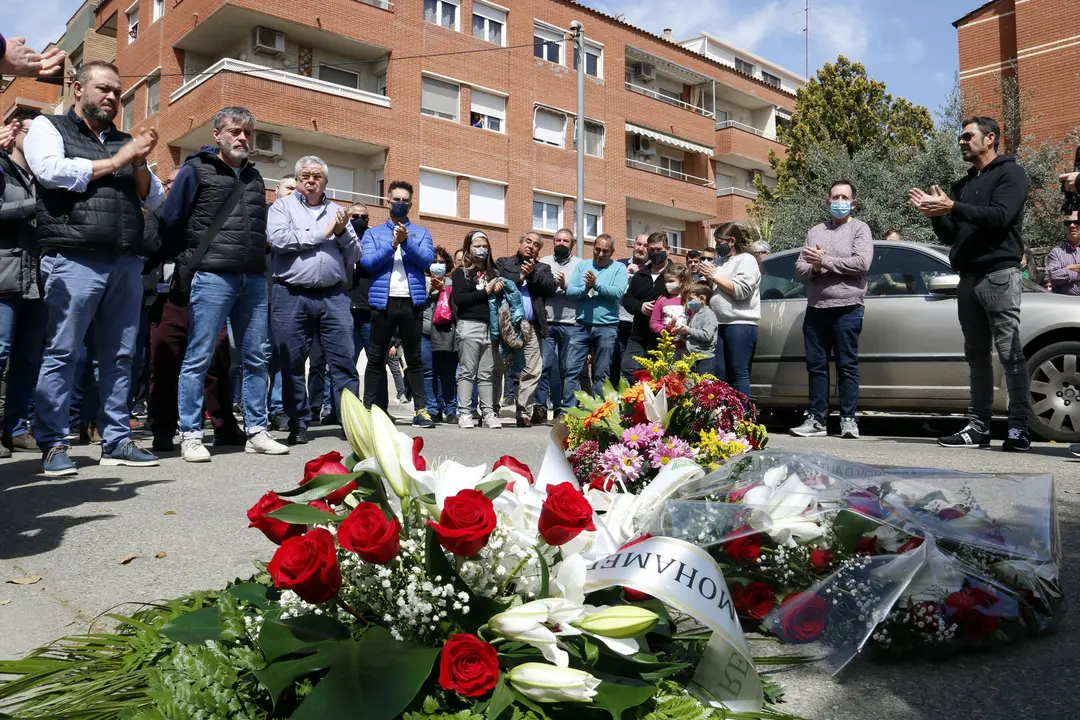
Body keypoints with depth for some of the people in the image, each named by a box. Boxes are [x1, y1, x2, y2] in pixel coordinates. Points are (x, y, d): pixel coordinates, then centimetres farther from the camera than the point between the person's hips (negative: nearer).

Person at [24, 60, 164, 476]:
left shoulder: (124, 141, 22)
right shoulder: (48, 127, 10)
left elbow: (155, 199, 17)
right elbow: (52, 171, -10)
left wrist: (139, 164, -1)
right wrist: (115, 162, -3)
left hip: (126, 262, 5)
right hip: (74, 260, -5)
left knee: (120, 355, 6)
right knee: (62, 353, -4)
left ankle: (116, 441, 12)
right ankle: (53, 445, 3)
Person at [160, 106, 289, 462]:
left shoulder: (254, 176, 19)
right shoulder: (196, 169, 2)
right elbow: (170, 222, 0)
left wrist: (256, 258, 14)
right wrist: (195, 254, 4)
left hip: (254, 278, 6)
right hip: (212, 277, -6)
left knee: (256, 359, 7)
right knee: (198, 359, -3)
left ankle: (256, 431, 14)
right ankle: (190, 435, 3)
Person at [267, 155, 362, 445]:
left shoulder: (337, 211, 18)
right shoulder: (282, 206, 8)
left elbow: (354, 256, 14)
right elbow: (278, 238, -12)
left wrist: (343, 232, -5)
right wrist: (322, 233, -6)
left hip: (334, 296, 2)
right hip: (292, 296, -2)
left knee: (344, 361, -1)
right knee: (292, 364, 3)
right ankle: (298, 425, 13)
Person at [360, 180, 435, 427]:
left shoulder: (421, 232, 12)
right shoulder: (373, 232, 10)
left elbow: (427, 259, -4)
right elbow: (367, 262, -4)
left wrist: (406, 241, -16)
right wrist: (392, 244, -13)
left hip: (412, 302, 0)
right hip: (383, 302, 0)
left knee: (414, 358, 5)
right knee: (376, 358, 4)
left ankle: (420, 410, 7)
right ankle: (369, 409, 10)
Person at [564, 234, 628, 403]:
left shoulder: (619, 268, 3)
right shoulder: (582, 265, 10)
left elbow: (618, 293, -13)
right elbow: (570, 291, 0)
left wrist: (596, 284, -15)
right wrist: (585, 289, -16)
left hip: (607, 327, -2)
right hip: (582, 325, 2)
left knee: (601, 374, 6)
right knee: (571, 369, -1)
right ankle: (567, 411, 5)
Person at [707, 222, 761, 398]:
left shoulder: (746, 260, -2)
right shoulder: (724, 262, 22)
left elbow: (740, 290, -15)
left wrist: (715, 276, -9)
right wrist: (708, 280, 10)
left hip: (740, 324, -8)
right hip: (720, 324, 8)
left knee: (739, 374, -7)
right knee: (719, 374, 7)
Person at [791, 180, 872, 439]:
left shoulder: (859, 228, 4)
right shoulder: (815, 231, 17)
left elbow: (862, 263, -12)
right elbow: (799, 268, 11)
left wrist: (825, 260, -11)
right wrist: (813, 267, -11)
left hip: (847, 308, -5)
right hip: (815, 308, 5)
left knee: (847, 365, -2)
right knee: (816, 365, 5)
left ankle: (848, 420, 3)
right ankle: (816, 420, 9)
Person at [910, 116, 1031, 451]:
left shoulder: (1010, 173, 2)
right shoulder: (963, 184, 22)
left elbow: (1000, 216, -15)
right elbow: (950, 236, 18)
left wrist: (951, 207, -19)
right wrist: (936, 214, 1)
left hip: (999, 274, -7)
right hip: (968, 278, 7)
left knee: (1010, 353, -9)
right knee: (977, 356, 6)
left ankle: (1019, 428, -6)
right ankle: (978, 426, 8)